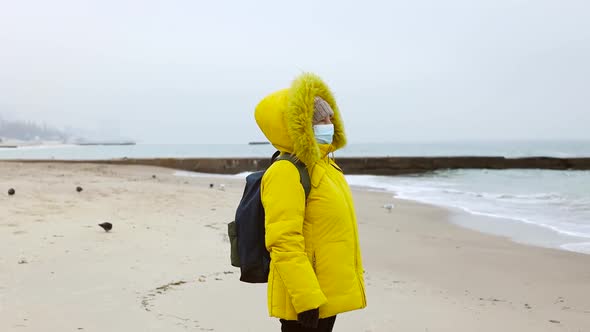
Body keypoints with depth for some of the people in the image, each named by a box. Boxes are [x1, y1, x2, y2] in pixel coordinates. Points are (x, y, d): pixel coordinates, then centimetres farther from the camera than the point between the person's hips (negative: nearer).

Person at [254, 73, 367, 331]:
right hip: (305, 299, -10)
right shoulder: (286, 173, -18)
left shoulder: (323, 165, 13)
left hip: (326, 293, 10)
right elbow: (284, 241, -24)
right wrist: (306, 298, -27)